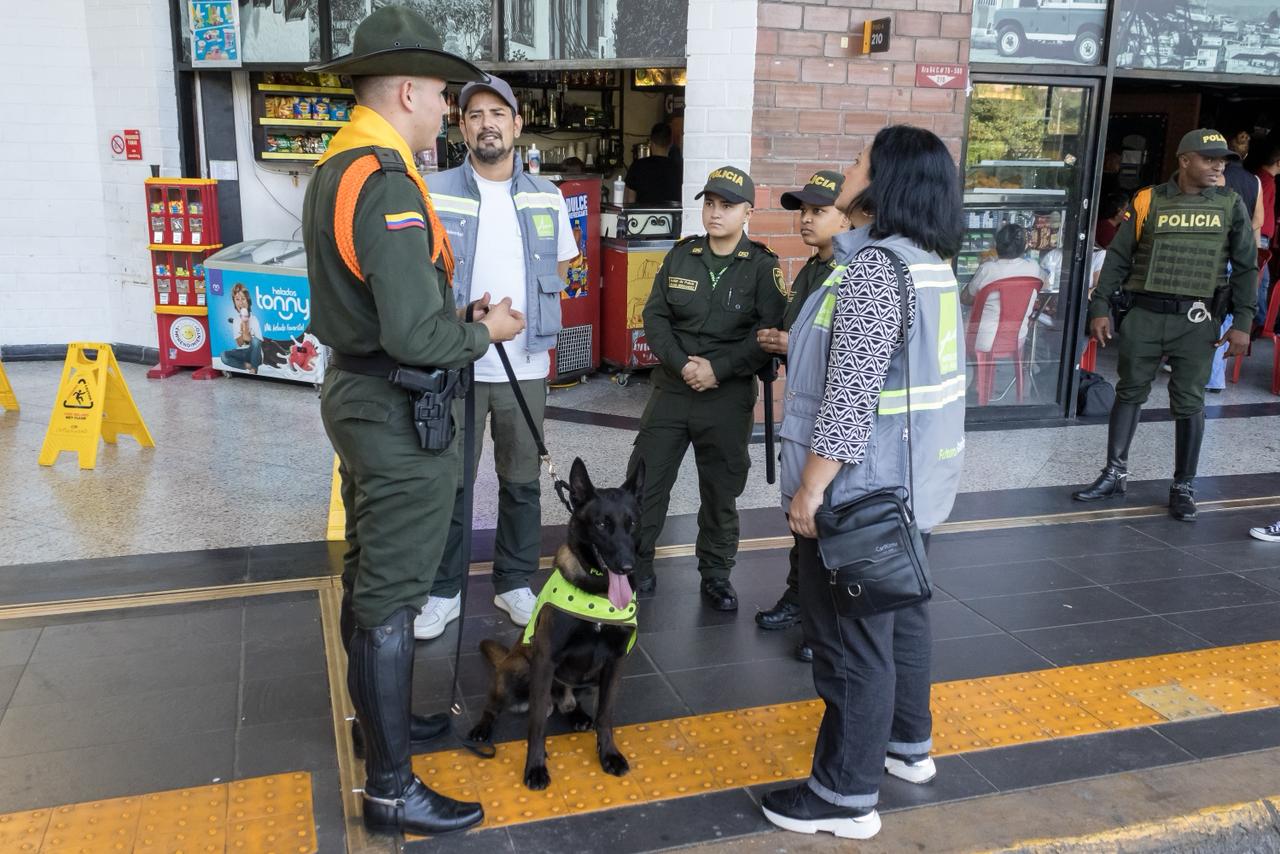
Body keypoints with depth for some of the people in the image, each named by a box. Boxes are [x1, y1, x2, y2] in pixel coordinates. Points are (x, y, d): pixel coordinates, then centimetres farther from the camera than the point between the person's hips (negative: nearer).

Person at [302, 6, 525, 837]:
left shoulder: (335, 167, 10)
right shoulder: (387, 182, -22)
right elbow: (415, 335, -28)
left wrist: (459, 316, 9)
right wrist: (485, 331, -10)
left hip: (356, 391, 10)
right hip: (396, 412, -10)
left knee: (369, 575, 21)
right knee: (392, 597, -1)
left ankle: (379, 716, 39)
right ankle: (391, 788, 12)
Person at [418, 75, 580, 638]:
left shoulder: (546, 197, 6)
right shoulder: (435, 193, -3)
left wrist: (529, 318, 1)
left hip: (526, 366, 3)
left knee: (522, 482, 12)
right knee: (450, 483, 7)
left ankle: (516, 582, 28)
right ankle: (443, 591, 21)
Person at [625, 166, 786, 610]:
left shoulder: (763, 267, -5)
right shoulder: (680, 255, 5)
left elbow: (771, 332, -12)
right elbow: (655, 315, 1)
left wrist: (718, 369, -18)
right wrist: (681, 364, -14)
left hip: (729, 397, -3)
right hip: (671, 388, 3)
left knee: (721, 490, 10)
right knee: (643, 481, 5)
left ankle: (716, 574, 26)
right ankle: (636, 566, 21)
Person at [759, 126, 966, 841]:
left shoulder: (876, 270, -21)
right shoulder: (934, 265, 9)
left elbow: (849, 397, -25)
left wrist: (810, 488, -20)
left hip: (861, 490, -10)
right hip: (911, 485, 10)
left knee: (852, 641, 1)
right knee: (901, 611, 22)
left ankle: (846, 797, 15)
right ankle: (908, 745, 40)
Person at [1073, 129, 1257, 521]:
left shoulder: (1230, 205, 3)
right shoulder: (1148, 201, 0)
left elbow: (1245, 266, 6)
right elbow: (1118, 257, 4)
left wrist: (1242, 322, 0)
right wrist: (1100, 308, -1)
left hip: (1195, 321, 0)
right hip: (1144, 315, 0)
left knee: (1189, 404, 4)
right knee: (1129, 394, 8)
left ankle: (1184, 486, 15)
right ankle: (1115, 473, 18)